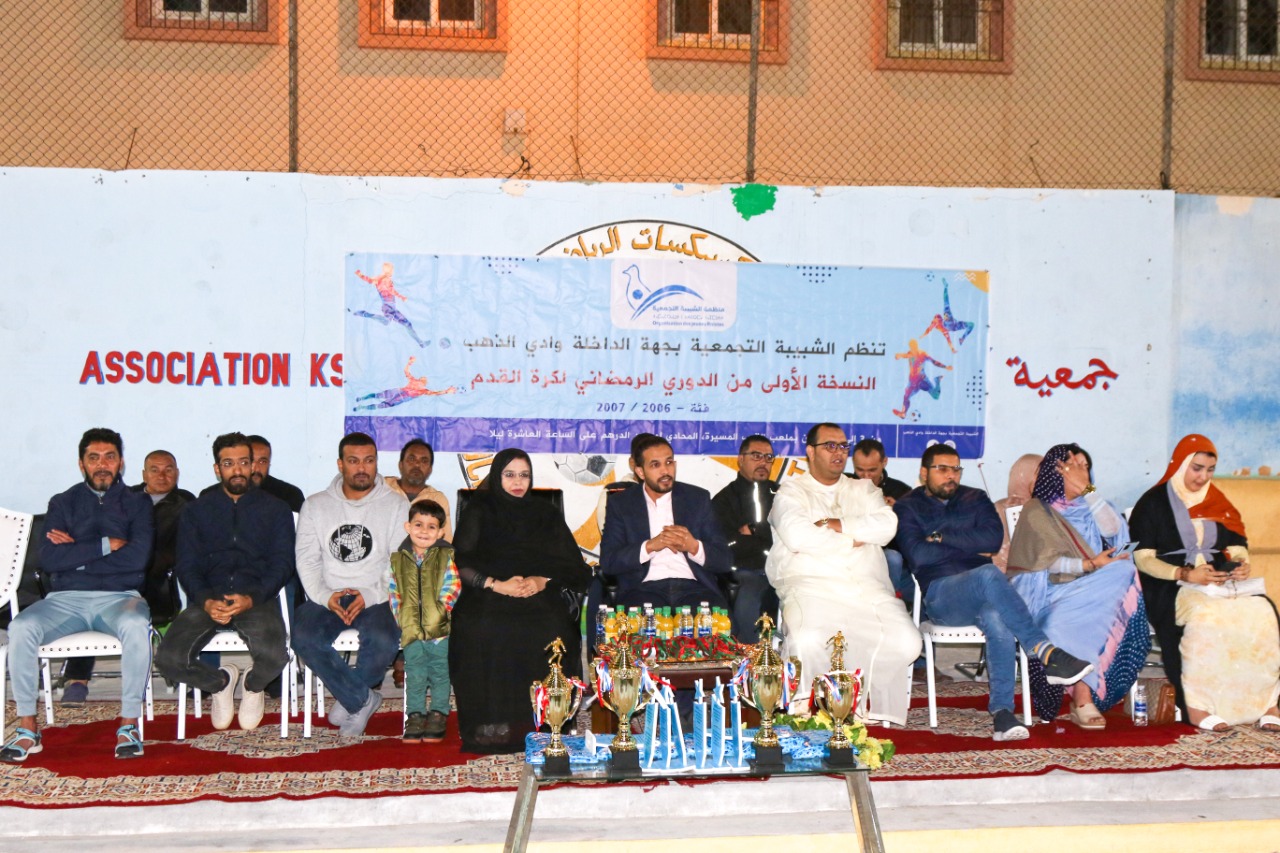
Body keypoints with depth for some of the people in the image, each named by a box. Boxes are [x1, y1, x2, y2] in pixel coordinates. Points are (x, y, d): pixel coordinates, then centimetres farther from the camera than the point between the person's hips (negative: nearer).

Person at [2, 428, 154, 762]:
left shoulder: (138, 503, 12)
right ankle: (27, 727, -18)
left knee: (136, 625, -37)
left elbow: (137, 557, -6)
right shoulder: (63, 503, 16)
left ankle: (129, 723, -25)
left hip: (119, 597, -2)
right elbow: (48, 559, -2)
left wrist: (76, 553, -4)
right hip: (66, 598, 2)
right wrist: (106, 545, -6)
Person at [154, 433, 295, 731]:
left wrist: (251, 598, -16)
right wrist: (206, 601, -14)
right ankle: (220, 681, 11)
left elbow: (282, 564, 4)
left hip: (257, 598, -1)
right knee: (168, 659, -25)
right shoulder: (197, 511, 17)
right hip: (207, 599, 2)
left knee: (273, 656, -32)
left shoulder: (275, 509, 14)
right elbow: (187, 567, 8)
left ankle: (253, 686, 9)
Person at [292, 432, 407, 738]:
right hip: (326, 598, 2)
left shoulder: (396, 505, 6)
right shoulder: (315, 505, 12)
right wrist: (325, 596, -14)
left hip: (376, 599, -1)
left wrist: (369, 596, -14)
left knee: (384, 641, -33)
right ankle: (363, 699, -12)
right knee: (303, 636, -30)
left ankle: (349, 698, -4)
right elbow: (306, 559, 4)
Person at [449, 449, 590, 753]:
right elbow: (461, 564, 3)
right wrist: (495, 584, -12)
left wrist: (542, 580, -8)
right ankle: (492, 722, -28)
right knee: (483, 629, -33)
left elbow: (572, 567, 11)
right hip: (487, 596, -1)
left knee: (552, 629, -31)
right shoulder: (479, 512, 16)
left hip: (539, 594, 1)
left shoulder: (547, 514, 20)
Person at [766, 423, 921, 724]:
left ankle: (869, 705, -3)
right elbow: (797, 535, -8)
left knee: (906, 642, -22)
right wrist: (853, 540, 1)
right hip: (812, 587, -3)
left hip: (868, 590, 4)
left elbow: (887, 525, 5)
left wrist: (834, 525, -3)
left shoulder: (863, 489, 26)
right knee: (808, 642, -34)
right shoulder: (792, 491, 13)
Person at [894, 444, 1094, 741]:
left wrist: (942, 536, -1)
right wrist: (971, 547, 1)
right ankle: (1046, 653, -42)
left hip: (980, 594, 3)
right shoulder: (908, 508, 13)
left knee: (997, 620, -36)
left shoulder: (975, 500, 22)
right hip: (939, 595, -3)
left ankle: (1001, 712, -37)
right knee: (988, 574, -37)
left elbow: (993, 539, 1)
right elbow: (918, 555, -6)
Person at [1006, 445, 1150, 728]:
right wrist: (1090, 565, -19)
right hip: (1050, 591, -4)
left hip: (1091, 590, 4)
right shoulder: (1036, 510, 6)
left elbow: (1113, 530, -1)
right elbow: (1047, 561, -6)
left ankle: (1083, 696, -30)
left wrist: (1088, 490, -5)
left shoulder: (1087, 508, 21)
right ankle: (1083, 697, -32)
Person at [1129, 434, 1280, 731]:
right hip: (1171, 586, -5)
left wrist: (1241, 566, -10)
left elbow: (1237, 548, 16)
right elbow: (1142, 559, -3)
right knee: (1205, 615, -38)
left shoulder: (1217, 503, 20)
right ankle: (1195, 704, -33)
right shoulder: (1153, 503, 5)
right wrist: (1185, 574, -18)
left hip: (1220, 582, 5)